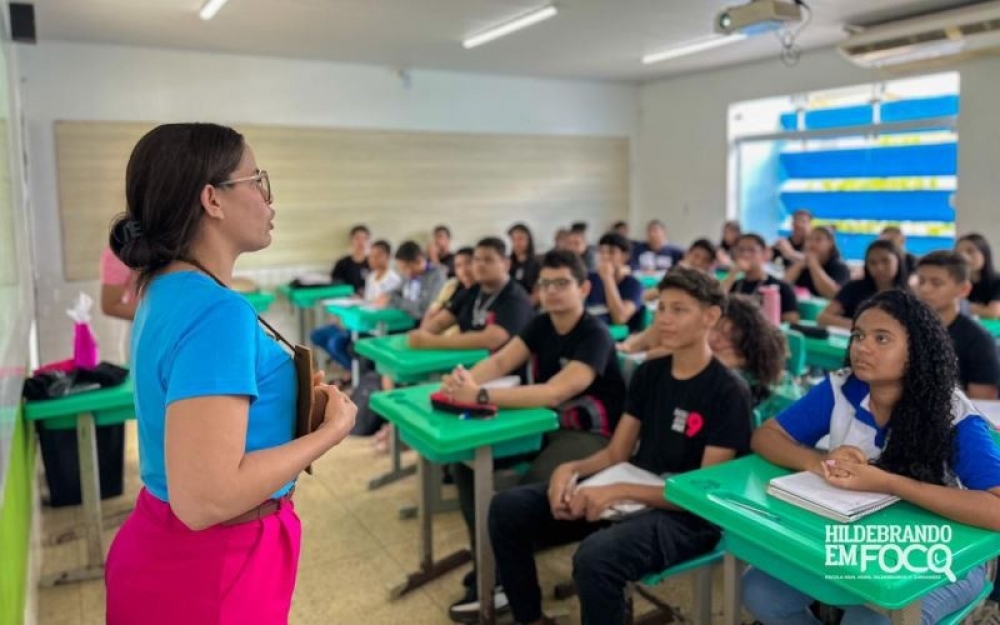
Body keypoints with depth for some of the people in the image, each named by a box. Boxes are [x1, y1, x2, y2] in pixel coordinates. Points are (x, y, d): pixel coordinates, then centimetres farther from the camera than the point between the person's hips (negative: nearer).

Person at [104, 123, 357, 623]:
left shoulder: (166, 290, 3)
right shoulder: (216, 312, -27)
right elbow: (204, 498, -31)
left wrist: (287, 396, 6)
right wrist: (331, 429, -20)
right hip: (212, 564, -9)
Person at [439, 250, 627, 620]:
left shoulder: (595, 336, -20)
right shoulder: (541, 325, 5)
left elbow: (553, 393, -33)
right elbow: (500, 361, -8)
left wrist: (480, 396, -40)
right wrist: (464, 380, -31)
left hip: (591, 435, -8)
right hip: (546, 423, 8)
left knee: (530, 489, -32)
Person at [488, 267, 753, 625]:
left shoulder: (729, 391, -12)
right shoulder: (649, 373, 7)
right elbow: (616, 454, 8)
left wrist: (619, 492, -27)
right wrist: (570, 469, -14)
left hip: (687, 515, -6)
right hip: (630, 492, 7)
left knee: (596, 556, -37)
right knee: (507, 509, -6)